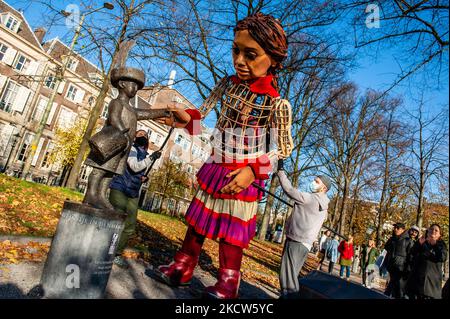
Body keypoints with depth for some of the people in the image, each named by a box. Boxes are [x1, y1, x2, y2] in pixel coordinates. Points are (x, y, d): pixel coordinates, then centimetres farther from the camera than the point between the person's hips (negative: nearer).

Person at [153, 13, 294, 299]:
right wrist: (187, 118, -11)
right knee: (199, 218, 13)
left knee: (233, 228, 3)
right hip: (215, 167, 6)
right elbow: (204, 114, 10)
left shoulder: (276, 103, -16)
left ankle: (228, 284, 21)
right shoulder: (228, 84, -1)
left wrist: (253, 171, -20)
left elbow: (284, 148, -11)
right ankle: (182, 268, 29)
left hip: (243, 174, -6)